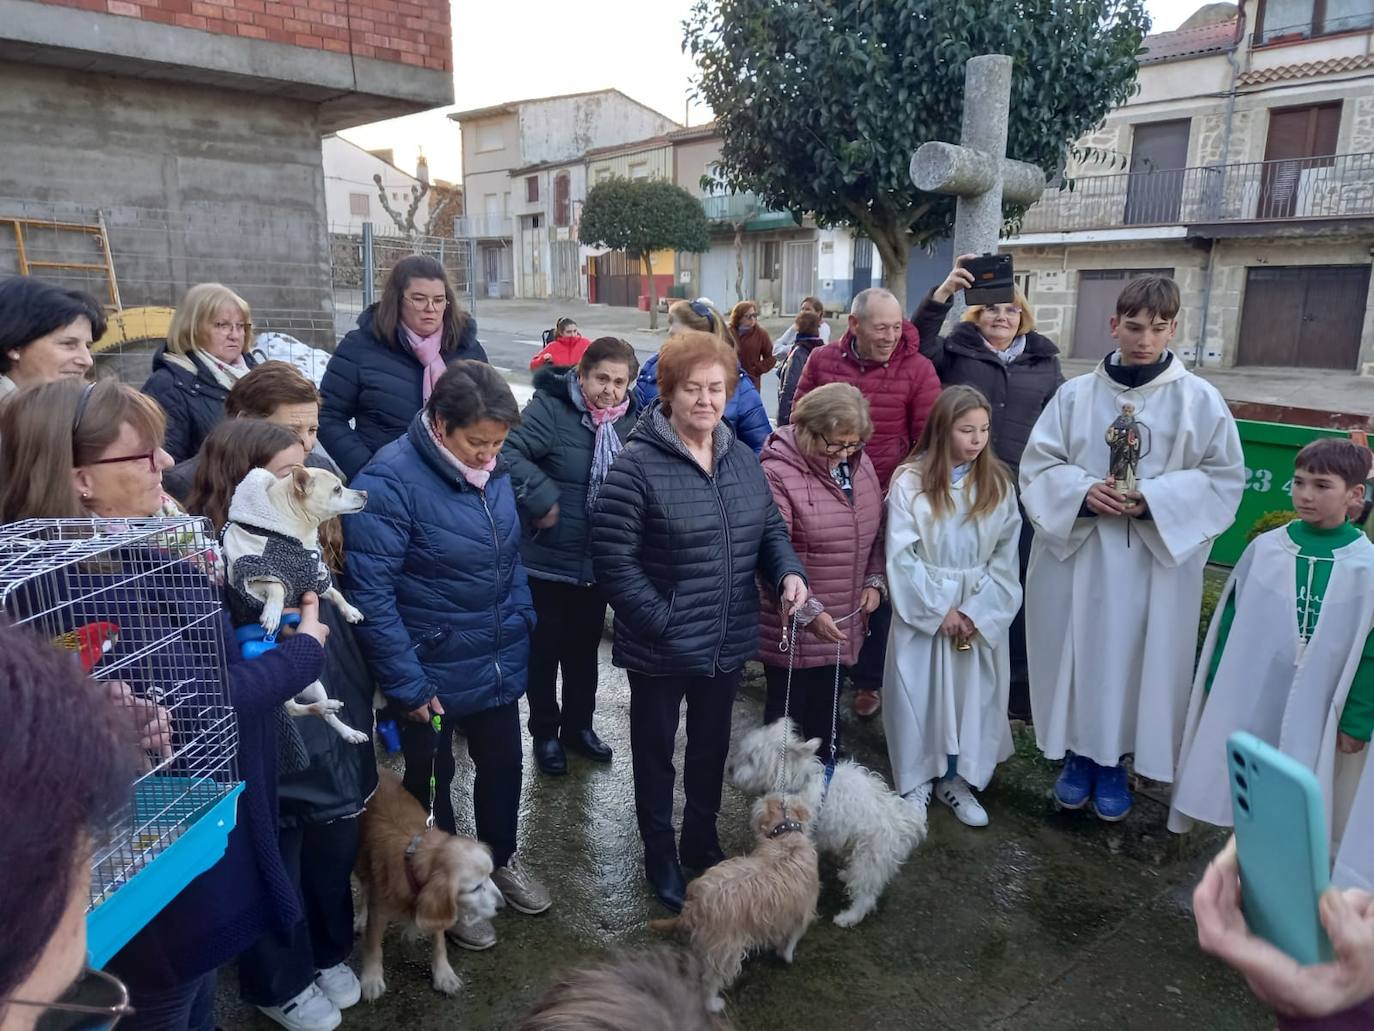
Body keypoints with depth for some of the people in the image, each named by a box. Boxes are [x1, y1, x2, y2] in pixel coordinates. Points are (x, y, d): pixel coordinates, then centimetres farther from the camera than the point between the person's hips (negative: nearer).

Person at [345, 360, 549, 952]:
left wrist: (521, 622, 6)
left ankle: (501, 859, 48)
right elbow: (371, 594, -23)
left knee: (502, 764, 21)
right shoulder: (390, 481, -24)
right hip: (432, 671, -6)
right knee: (431, 779, 16)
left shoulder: (493, 470, -2)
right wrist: (406, 684, -20)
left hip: (498, 663, 6)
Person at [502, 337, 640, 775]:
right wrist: (542, 498, -29)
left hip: (598, 562, 5)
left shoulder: (632, 421, 3)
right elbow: (508, 451, -29)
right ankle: (545, 733, 26)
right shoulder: (550, 409, -17)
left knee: (585, 646, 19)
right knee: (545, 648, 9)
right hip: (548, 559, -5)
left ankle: (578, 725, 36)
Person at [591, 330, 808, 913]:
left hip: (729, 644, 6)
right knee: (656, 750, 16)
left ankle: (702, 838, 48)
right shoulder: (638, 465, -18)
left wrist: (788, 571, -9)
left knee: (712, 745, 24)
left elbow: (770, 528, 11)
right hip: (661, 649, -5)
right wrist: (661, 622, -21)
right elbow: (613, 557, -20)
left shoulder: (742, 459, 2)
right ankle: (660, 854, 38)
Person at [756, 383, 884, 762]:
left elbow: (875, 530, 17)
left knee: (825, 712, 19)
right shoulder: (777, 473, -19)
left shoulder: (860, 464, 5)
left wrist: (875, 580, 5)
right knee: (788, 713, 6)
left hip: (842, 622, 7)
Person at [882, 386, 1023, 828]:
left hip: (981, 611, 3)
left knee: (973, 694, 9)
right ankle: (916, 781, 23)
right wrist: (940, 609, -12)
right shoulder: (910, 481, -10)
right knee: (919, 693, 6)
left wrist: (978, 612, -11)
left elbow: (1005, 559, -1)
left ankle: (958, 780, 27)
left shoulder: (999, 484, -1)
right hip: (922, 607, -2)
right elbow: (901, 556, -11)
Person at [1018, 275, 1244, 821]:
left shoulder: (1199, 399, -3)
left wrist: (1154, 499, -16)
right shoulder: (1075, 394, 0)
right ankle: (1079, 754, 29)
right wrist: (1082, 491, -17)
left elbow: (1224, 477, -1)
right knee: (1077, 652, 9)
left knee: (1135, 657, 7)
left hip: (1155, 558, -1)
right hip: (1075, 550, 1)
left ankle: (1114, 761, 27)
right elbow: (1037, 466, 2)